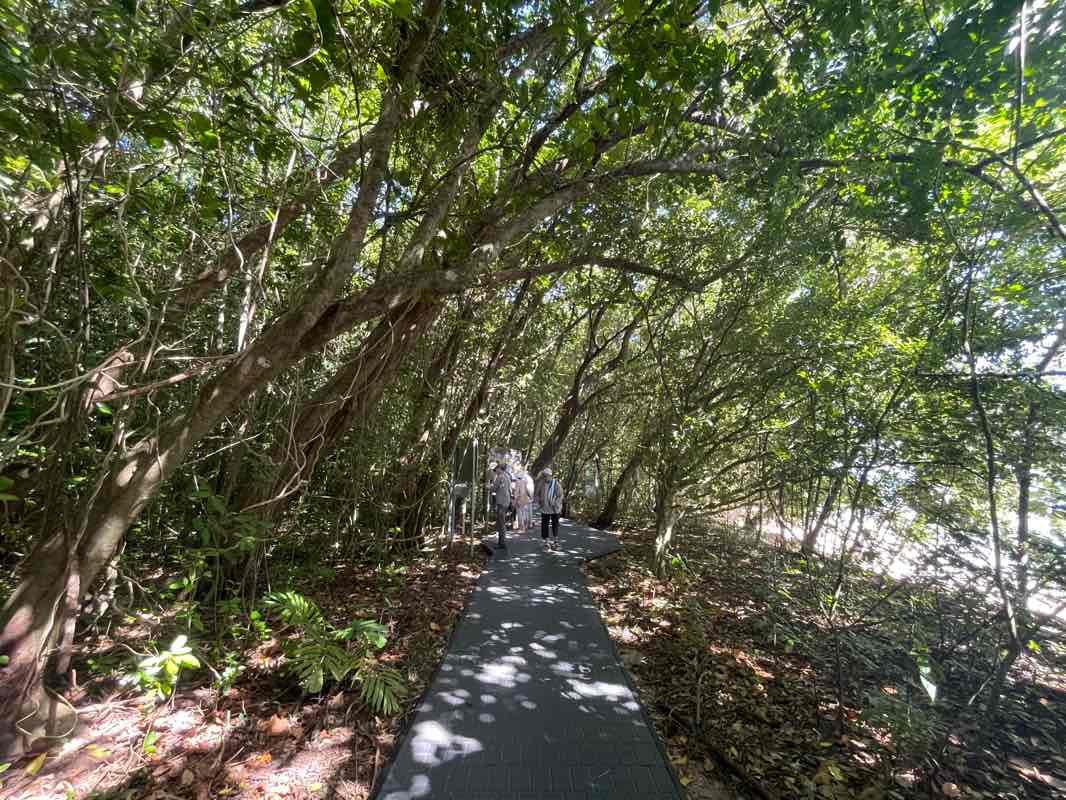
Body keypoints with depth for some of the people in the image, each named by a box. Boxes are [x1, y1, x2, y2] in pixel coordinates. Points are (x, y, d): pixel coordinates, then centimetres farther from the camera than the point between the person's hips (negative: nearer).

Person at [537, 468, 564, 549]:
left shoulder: (556, 483, -11)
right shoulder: (542, 484, 1)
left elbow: (560, 495, -9)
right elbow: (538, 494, 14)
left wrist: (555, 504, -17)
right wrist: (539, 501, 0)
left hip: (555, 509, -3)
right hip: (545, 509, 3)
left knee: (555, 525, 11)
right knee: (544, 526, 3)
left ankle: (555, 541, 28)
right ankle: (546, 542, 15)